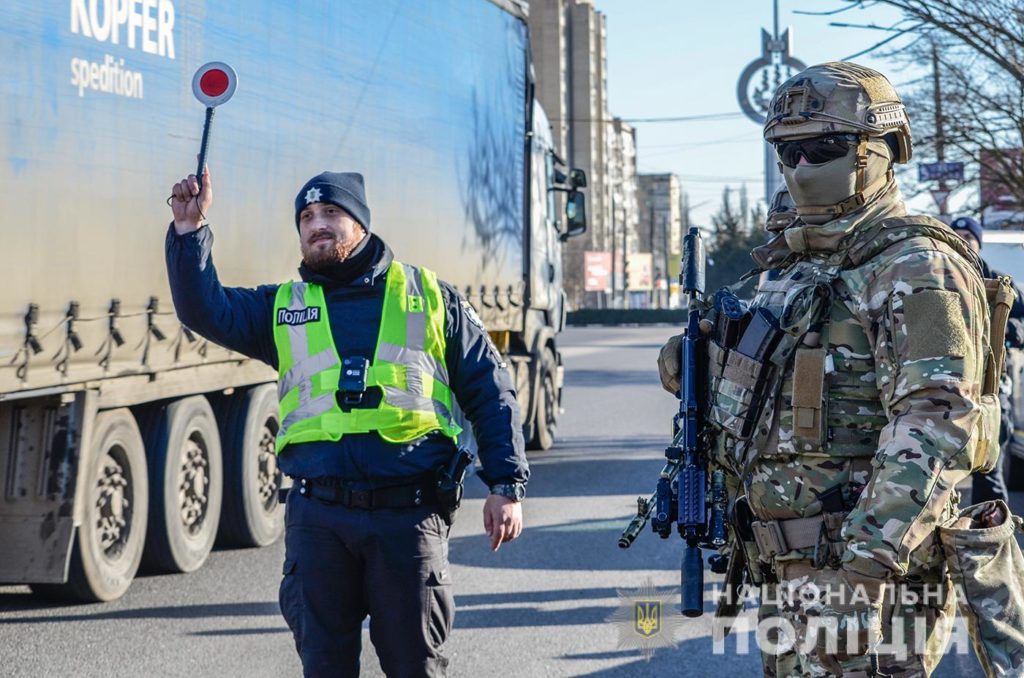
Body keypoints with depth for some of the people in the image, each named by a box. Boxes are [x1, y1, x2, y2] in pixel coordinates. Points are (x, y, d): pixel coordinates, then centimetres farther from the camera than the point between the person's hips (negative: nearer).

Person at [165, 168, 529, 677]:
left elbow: (491, 394, 9)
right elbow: (204, 309, 3)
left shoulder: (429, 297, 11)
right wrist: (190, 230, -8)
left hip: (409, 516, -2)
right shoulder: (283, 309, 16)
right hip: (318, 516, 2)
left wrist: (507, 485, 1)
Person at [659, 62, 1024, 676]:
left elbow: (936, 425, -22)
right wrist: (702, 368, 7)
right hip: (790, 573, 9)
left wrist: (867, 562, -30)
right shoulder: (796, 266, 18)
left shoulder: (916, 269, -12)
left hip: (866, 578, -9)